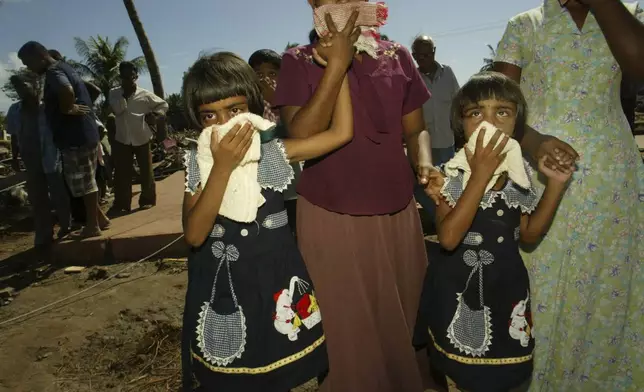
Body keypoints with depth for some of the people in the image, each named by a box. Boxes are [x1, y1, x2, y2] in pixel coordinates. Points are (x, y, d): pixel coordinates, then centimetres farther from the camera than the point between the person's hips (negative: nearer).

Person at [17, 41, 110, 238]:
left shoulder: (53, 72, -15)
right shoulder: (63, 68, 16)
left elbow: (66, 90, -39)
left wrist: (68, 109, -21)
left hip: (76, 137, -10)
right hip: (82, 134, 10)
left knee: (84, 182, 0)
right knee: (84, 181, 17)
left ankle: (93, 225, 11)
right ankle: (99, 217, 25)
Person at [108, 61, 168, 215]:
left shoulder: (145, 94, -2)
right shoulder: (114, 93, 1)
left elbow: (163, 104, 6)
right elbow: (117, 110, -14)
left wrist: (155, 115, -7)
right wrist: (125, 95, -16)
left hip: (142, 138, -1)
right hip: (122, 139, 1)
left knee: (146, 170, 6)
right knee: (121, 172, 2)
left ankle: (147, 199, 19)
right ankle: (121, 204, 9)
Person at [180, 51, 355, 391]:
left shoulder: (273, 152, -7)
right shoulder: (198, 163, -7)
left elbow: (341, 132, -12)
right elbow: (194, 235, -19)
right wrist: (223, 168, -26)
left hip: (273, 277, 0)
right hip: (222, 285, 1)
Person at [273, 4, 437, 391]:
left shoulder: (397, 57, 6)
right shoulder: (299, 61, -2)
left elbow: (415, 128, 11)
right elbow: (302, 136, -16)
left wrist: (424, 163, -9)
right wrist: (337, 62, -16)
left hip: (398, 216, 4)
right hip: (329, 218, -3)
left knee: (399, 328, 19)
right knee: (348, 335, 10)